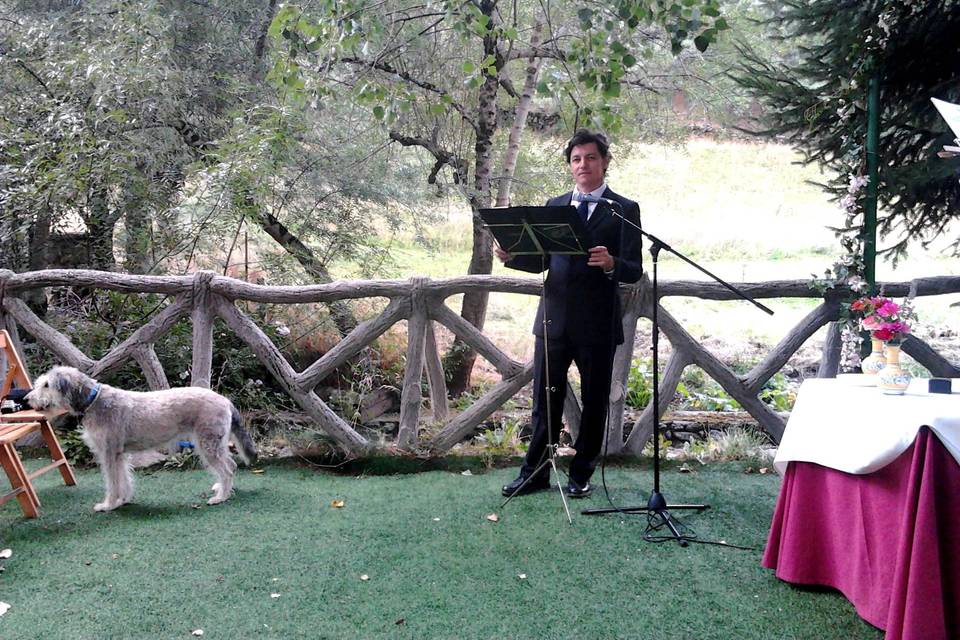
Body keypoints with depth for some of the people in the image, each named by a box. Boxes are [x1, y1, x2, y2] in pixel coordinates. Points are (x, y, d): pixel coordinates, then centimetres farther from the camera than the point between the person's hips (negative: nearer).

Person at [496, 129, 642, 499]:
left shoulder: (624, 210, 0)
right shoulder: (554, 206, 12)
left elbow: (634, 271, -6)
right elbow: (541, 261, 12)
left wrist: (611, 263, -27)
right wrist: (511, 256, -7)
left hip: (597, 323, -3)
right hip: (553, 319, 3)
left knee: (594, 402, 8)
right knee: (545, 399, 8)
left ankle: (581, 475, 22)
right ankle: (535, 473, 19)